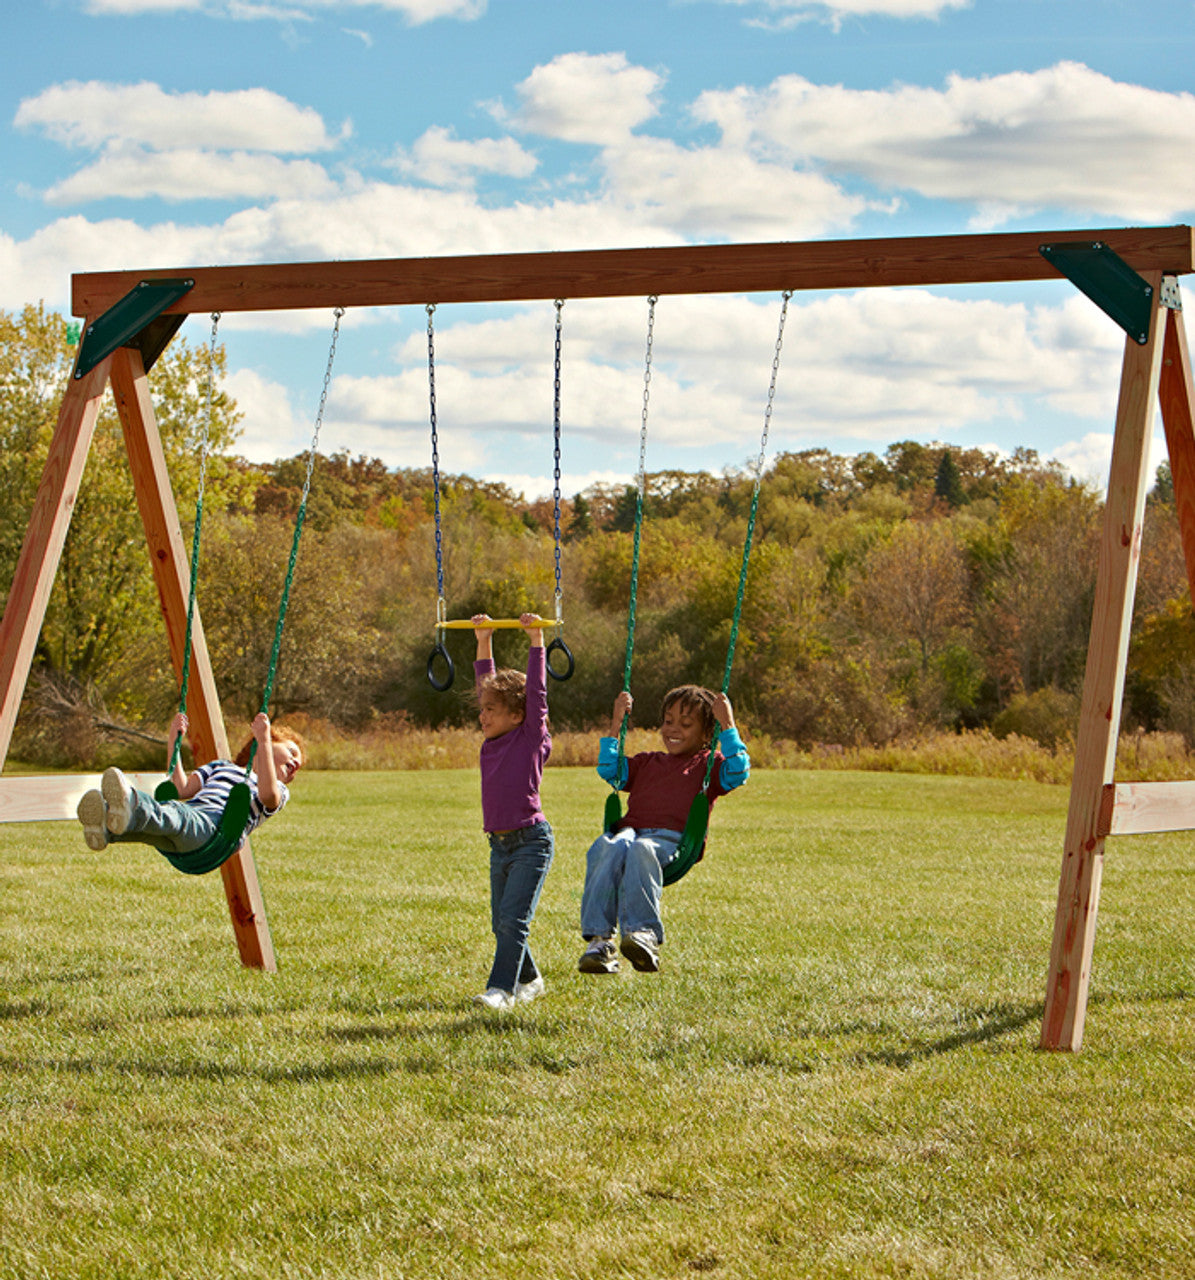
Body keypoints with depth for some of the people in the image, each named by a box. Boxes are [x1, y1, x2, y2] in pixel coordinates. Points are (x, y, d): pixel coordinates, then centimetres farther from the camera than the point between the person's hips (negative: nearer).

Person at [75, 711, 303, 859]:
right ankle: (107, 826, -63)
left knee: (176, 813, -39)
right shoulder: (222, 766, 42)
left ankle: (130, 808, -71)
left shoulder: (279, 791, 27)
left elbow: (268, 794, -1)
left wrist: (263, 741, -5)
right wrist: (174, 741, 23)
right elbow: (181, 790, 28)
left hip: (213, 824, -5)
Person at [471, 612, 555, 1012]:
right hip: (499, 844, 7)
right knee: (501, 922, 11)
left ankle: (501, 989, -15)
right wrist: (484, 642, 19)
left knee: (513, 918, -13)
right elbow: (488, 685, 18)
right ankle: (529, 980, 27)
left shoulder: (532, 738, -6)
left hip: (531, 840, -7)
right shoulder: (493, 740, 10)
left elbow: (536, 692, -12)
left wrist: (536, 640, -11)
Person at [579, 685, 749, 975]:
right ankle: (599, 938, -44)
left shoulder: (708, 765, 23)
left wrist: (727, 725, 4)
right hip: (630, 829, 4)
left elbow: (738, 771, 4)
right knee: (606, 848, -35)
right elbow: (609, 771, 28)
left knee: (640, 850, -41)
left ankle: (644, 933, -53)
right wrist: (616, 724, 26)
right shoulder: (648, 763, 37)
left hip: (671, 840, -4)